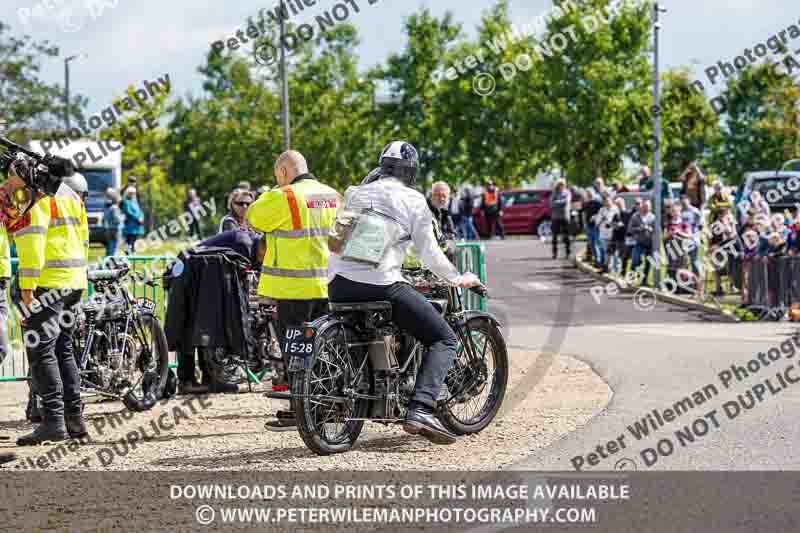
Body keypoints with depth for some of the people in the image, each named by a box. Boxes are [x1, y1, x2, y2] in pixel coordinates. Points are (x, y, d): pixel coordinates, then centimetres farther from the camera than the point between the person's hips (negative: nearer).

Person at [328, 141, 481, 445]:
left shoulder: (355, 195, 19)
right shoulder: (412, 200, 4)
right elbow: (428, 252, 3)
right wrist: (457, 278, 17)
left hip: (341, 287, 6)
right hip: (383, 286, -6)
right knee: (444, 340, 1)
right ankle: (420, 411, -18)